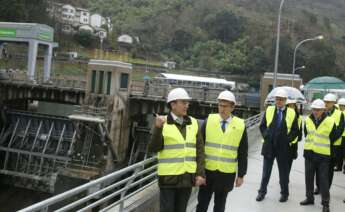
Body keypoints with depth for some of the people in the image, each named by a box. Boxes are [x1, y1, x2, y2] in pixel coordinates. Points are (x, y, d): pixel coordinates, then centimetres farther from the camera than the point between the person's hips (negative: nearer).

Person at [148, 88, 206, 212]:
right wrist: (158, 128, -25)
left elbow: (199, 150, 6)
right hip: (168, 177, -3)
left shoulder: (193, 123, 5)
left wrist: (200, 173, -2)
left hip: (187, 177, 4)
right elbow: (153, 148, -12)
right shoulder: (163, 123, -6)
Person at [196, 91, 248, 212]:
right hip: (207, 171, 0)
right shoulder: (209, 121, -3)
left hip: (227, 174, 0)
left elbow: (243, 153, 1)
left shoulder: (240, 126, -3)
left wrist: (241, 175, 1)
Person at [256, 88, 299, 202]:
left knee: (283, 171, 10)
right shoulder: (269, 110, 3)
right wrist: (266, 136, -3)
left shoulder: (291, 113, -1)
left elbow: (295, 130, 2)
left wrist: (288, 139, -9)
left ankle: (284, 193, 24)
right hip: (269, 145, 1)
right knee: (266, 171, 10)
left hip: (283, 147, -1)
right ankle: (262, 192, 21)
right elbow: (262, 126, 9)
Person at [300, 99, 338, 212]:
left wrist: (324, 146, 8)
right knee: (309, 177, 13)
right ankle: (310, 198, 28)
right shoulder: (308, 120, 1)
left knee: (323, 179, -1)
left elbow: (333, 137, 0)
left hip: (323, 155, -4)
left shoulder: (330, 121, -12)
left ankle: (325, 203, 8)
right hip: (309, 153, 4)